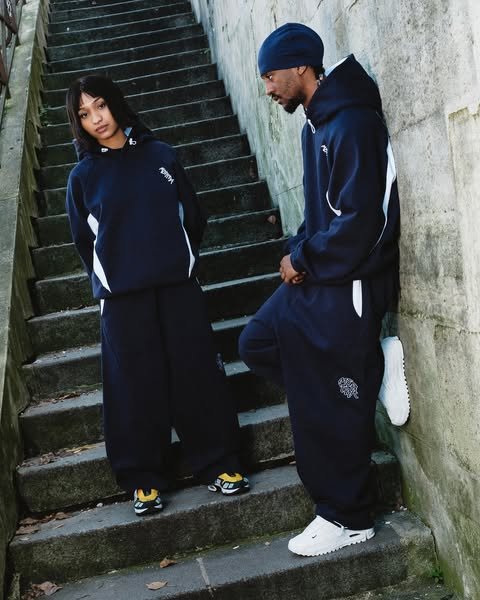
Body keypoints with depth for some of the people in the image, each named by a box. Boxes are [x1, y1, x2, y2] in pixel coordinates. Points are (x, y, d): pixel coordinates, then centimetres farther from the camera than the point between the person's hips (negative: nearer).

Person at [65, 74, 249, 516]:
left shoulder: (161, 156, 5)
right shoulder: (83, 176, 4)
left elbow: (194, 216, 11)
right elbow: (84, 240, 11)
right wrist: (109, 282, 12)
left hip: (178, 285, 1)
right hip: (122, 297, 0)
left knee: (198, 373, 4)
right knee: (137, 385, 4)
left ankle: (219, 464, 17)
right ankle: (144, 479, 17)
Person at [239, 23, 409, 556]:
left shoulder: (351, 124, -19)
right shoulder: (316, 124, 12)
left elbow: (360, 218, -24)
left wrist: (302, 258, -13)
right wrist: (298, 252, 2)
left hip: (346, 288, -10)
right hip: (314, 279, 10)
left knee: (332, 410, -1)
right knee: (256, 344, 15)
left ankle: (347, 519, 17)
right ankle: (361, 380, 19)